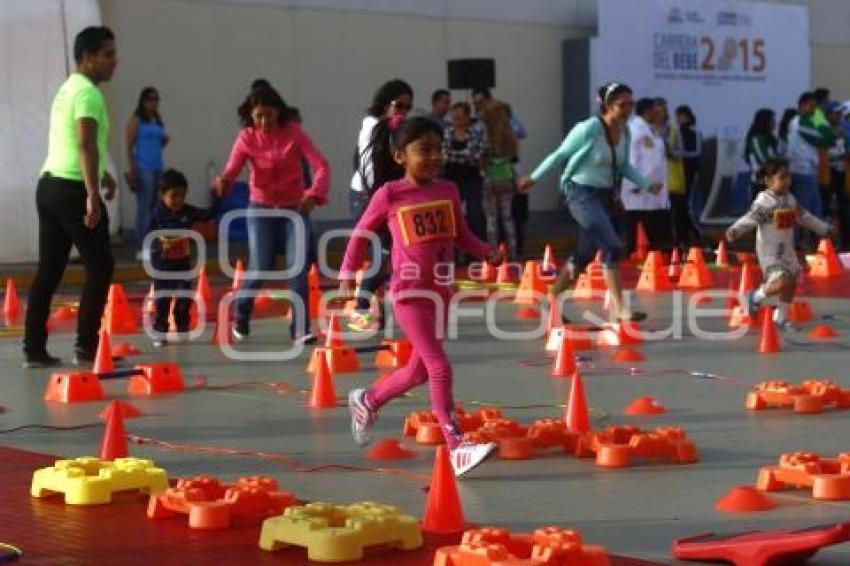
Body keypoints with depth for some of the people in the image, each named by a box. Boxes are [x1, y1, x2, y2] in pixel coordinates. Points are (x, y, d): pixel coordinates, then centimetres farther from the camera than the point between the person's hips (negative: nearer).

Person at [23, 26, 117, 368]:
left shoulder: (68, 89, 18)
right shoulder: (88, 92, -12)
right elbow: (87, 145, -24)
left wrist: (102, 174, 44)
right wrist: (93, 195, -31)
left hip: (49, 185, 9)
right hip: (73, 190, -9)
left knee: (49, 269, 9)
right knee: (100, 266, -2)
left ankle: (34, 350, 9)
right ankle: (86, 347, -2)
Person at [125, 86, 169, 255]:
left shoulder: (158, 120, 15)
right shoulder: (136, 120, -3)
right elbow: (129, 145, -6)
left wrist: (165, 140, 6)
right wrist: (132, 169, -12)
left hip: (158, 167, 6)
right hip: (143, 167, -6)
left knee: (156, 206, 4)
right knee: (144, 207, -9)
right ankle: (142, 247, -8)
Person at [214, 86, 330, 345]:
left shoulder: (294, 133, -10)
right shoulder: (246, 138, -7)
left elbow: (321, 165, -17)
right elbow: (232, 169, -18)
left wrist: (314, 193, -35)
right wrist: (223, 180, -42)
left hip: (295, 208, 0)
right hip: (261, 209, 0)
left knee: (298, 268, -10)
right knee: (259, 269, -4)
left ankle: (300, 330, -5)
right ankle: (240, 317, 23)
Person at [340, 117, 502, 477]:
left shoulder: (448, 191, 4)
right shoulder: (389, 195, -8)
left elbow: (461, 235, 14)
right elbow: (362, 233, 4)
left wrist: (487, 252, -3)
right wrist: (348, 273, 1)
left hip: (441, 291, 6)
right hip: (409, 292, -6)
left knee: (420, 370, 17)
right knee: (440, 368, -14)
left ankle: (367, 401, 42)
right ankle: (457, 448, -13)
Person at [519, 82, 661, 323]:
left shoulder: (625, 132, 2)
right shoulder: (589, 129, -17)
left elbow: (624, 166, 15)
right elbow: (560, 155, -7)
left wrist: (647, 184, 1)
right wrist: (533, 178, 0)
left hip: (607, 196, 8)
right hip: (582, 194, -8)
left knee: (585, 254, 15)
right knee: (612, 247, -19)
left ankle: (551, 300, 31)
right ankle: (620, 310, -17)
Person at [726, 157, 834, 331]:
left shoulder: (790, 199, 6)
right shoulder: (763, 202, -17)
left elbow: (804, 217, 21)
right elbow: (750, 219, -27)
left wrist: (824, 228, 32)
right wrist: (735, 230, -46)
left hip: (787, 250, 8)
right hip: (769, 252, -8)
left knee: (791, 283, 13)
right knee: (782, 282, -22)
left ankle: (781, 318, 31)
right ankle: (757, 297, 6)